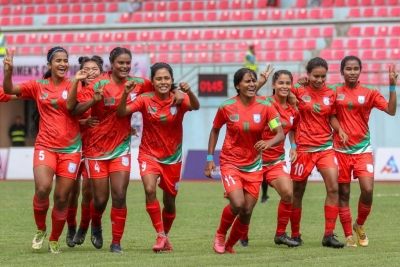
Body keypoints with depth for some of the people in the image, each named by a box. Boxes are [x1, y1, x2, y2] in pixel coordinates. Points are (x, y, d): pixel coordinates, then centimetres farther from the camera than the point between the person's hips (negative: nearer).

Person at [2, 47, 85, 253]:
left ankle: (54, 240, 21)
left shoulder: (73, 85, 1)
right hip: (45, 146, 0)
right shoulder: (38, 86, 6)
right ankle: (40, 230, 2)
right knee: (42, 188, -23)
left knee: (62, 198, 1)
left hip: (70, 149, 0)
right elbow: (9, 90, -2)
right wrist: (8, 71, -18)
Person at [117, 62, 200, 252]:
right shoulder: (145, 100, -9)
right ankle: (161, 235, -18)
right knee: (150, 190, -27)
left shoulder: (179, 100, -9)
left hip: (172, 158, 1)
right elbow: (121, 112, -19)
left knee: (169, 202, 11)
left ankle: (165, 236, 36)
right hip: (149, 154, -1)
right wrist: (125, 94, -37)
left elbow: (195, 107, -30)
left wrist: (189, 92, -51)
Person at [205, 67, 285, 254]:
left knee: (247, 211, 2)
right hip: (230, 162, -2)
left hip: (253, 165, 2)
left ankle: (230, 245, 27)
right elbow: (215, 130, 6)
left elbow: (280, 134, -10)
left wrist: (268, 143, -32)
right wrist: (210, 158, 2)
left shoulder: (265, 107, -8)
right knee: (237, 204, -22)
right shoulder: (226, 107, -10)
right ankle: (220, 234, 8)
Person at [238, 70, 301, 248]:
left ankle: (280, 234, 2)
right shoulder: (266, 104, -10)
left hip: (277, 160, 4)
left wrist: (293, 147, 7)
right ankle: (242, 237, 20)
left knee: (288, 193, -15)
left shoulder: (293, 111, 6)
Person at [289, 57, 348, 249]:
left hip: (325, 147, 2)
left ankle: (329, 235, -8)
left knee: (333, 187, -12)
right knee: (298, 192, 6)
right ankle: (295, 235, 21)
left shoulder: (331, 94, 3)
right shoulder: (299, 91, -6)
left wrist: (340, 130, -3)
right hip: (304, 148, -2)